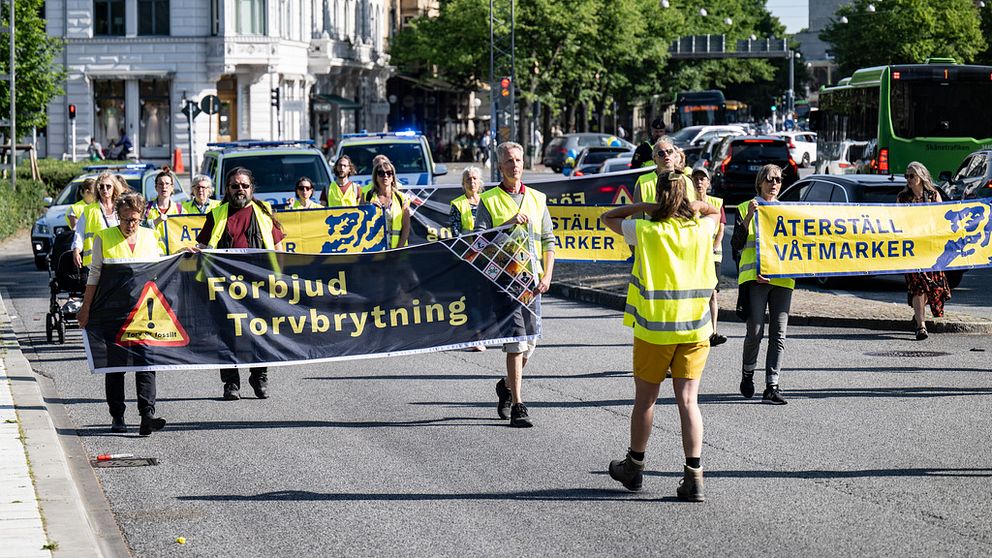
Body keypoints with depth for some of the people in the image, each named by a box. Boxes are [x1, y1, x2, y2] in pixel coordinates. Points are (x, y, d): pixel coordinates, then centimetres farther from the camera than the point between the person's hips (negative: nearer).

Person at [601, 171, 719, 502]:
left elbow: (608, 218, 8)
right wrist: (689, 203, 7)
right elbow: (714, 211, 23)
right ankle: (694, 477, -8)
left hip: (653, 330, -2)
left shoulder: (645, 231, -8)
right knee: (688, 401, 1)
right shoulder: (702, 230, 0)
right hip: (695, 329, 2)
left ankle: (634, 468, 27)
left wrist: (645, 206, 1)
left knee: (645, 400, 12)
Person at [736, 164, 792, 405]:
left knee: (778, 334, -3)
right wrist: (749, 216, -16)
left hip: (783, 277, 3)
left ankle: (772, 387, -2)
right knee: (755, 331, -8)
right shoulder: (746, 208, 8)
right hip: (754, 276, -3)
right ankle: (747, 374, 16)